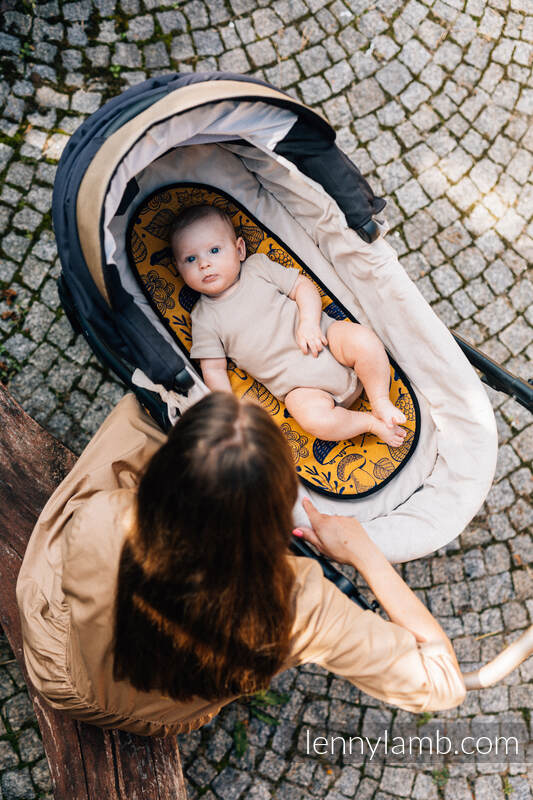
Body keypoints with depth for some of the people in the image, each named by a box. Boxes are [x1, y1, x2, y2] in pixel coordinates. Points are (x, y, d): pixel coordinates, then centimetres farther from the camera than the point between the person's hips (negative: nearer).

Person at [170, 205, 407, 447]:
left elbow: (303, 286, 4)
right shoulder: (204, 318, 4)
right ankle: (371, 423, -4)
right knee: (316, 419, -30)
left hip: (325, 338, 1)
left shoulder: (258, 266, 6)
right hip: (297, 385, -1)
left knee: (363, 340, -29)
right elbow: (213, 369, 4)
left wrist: (308, 322, -14)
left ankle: (381, 402, -5)